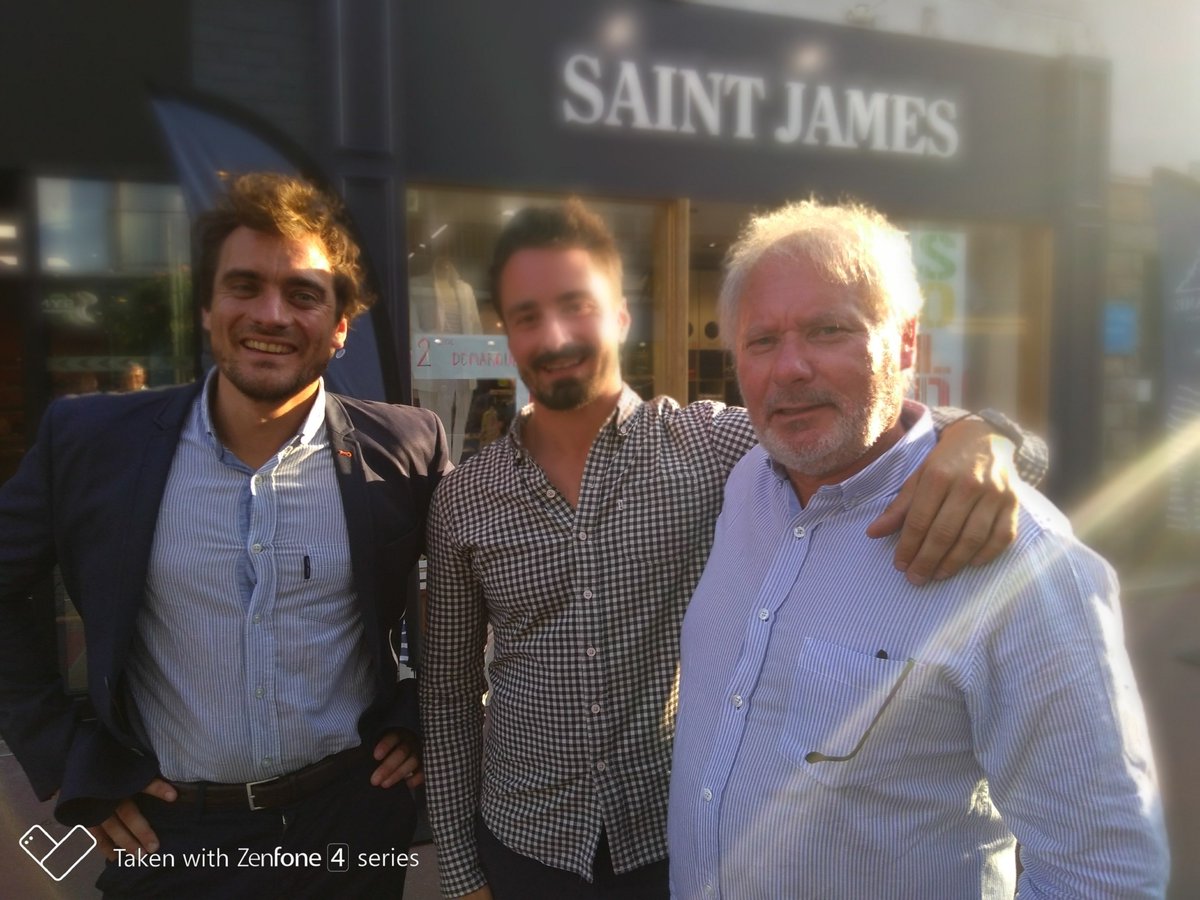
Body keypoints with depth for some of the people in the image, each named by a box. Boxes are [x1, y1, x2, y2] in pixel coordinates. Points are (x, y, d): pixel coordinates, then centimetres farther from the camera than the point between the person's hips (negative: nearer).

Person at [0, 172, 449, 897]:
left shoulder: (405, 448, -11)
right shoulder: (93, 439, -9)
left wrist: (428, 710, -1)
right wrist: (68, 759, -1)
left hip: (356, 817, 1)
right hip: (168, 832, 0)